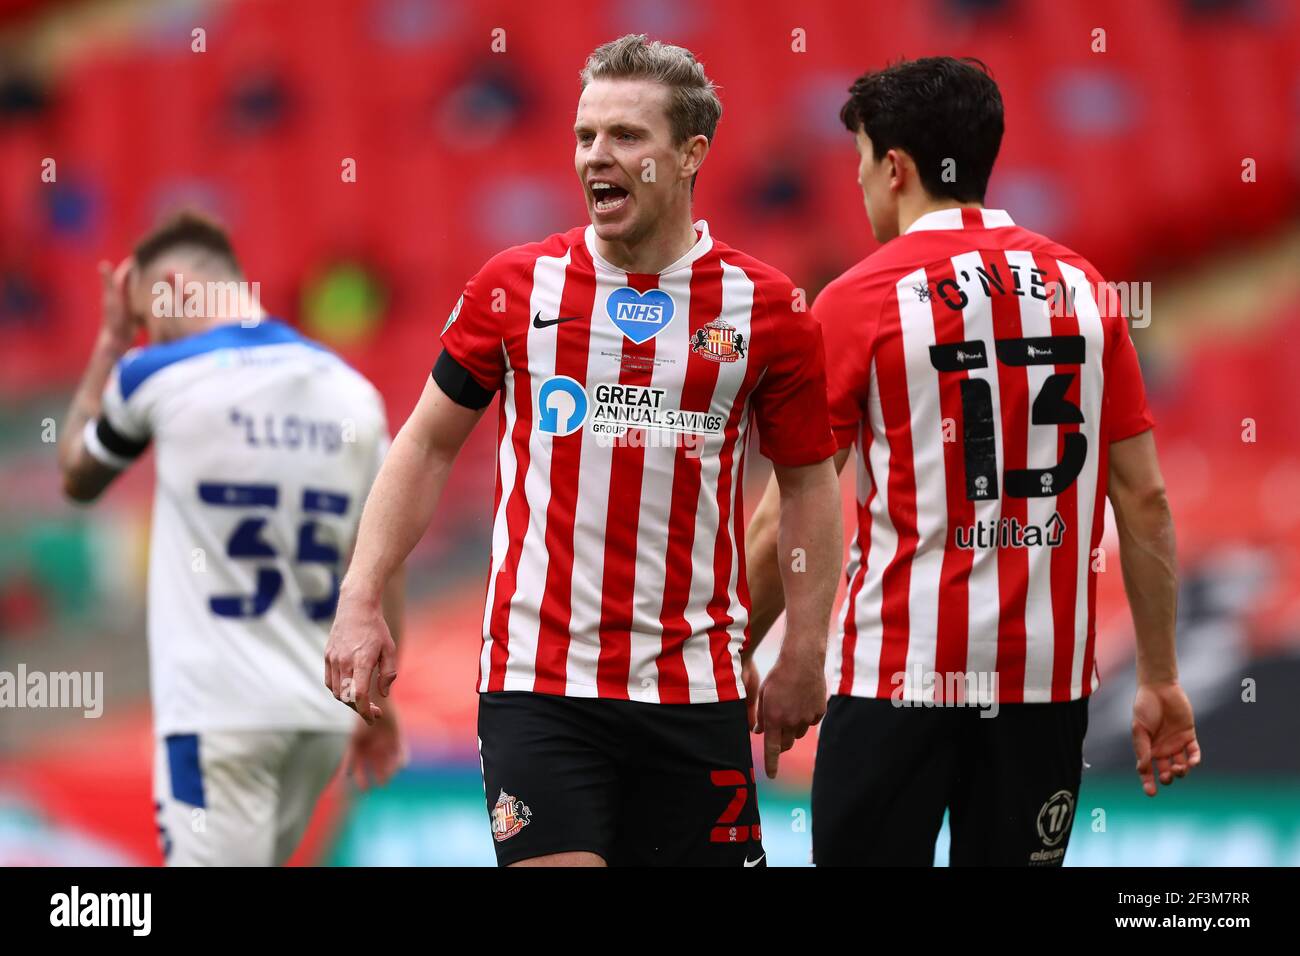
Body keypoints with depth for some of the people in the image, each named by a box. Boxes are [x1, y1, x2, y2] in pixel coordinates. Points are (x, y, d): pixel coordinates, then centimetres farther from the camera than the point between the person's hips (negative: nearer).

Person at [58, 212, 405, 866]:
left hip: (219, 709, -5)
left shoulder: (156, 376, -4)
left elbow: (76, 476, 16)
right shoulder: (351, 392, 7)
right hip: (321, 712, 6)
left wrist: (111, 344, 24)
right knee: (256, 860, 21)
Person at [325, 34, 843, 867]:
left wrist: (805, 654, 3)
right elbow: (428, 445, 10)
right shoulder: (516, 286, 2)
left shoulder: (766, 308, 1)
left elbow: (808, 483, 9)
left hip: (696, 689, 1)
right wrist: (361, 603, 3)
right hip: (535, 681, -1)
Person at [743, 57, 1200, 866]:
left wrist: (733, 659, 7)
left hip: (901, 674, -4)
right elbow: (1145, 500, 6)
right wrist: (1161, 678, 12)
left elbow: (785, 522, -5)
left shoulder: (860, 300, -5)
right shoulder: (1082, 286, 6)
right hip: (1051, 677, 4)